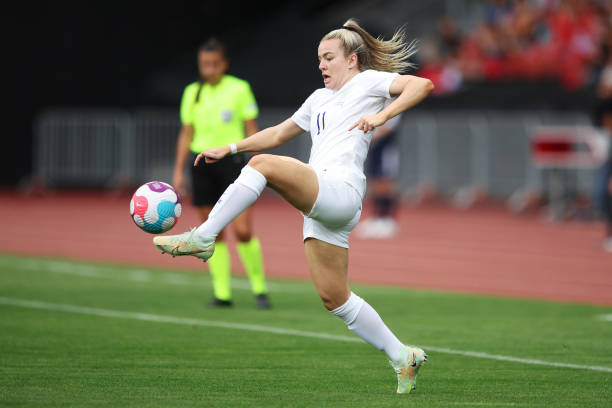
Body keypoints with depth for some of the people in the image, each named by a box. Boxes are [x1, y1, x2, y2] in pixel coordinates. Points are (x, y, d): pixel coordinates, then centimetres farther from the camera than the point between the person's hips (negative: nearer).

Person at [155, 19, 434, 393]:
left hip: (341, 190, -9)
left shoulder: (368, 82, 7)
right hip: (320, 207, 9)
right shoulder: (319, 99, 30)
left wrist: (381, 116, -21)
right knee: (335, 298, 6)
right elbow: (278, 134, 40)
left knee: (264, 165, -28)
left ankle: (202, 238, -29)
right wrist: (230, 149, 33)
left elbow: (422, 85, -9)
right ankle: (403, 357, 14)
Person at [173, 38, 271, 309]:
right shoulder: (192, 93, 9)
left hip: (232, 161, -3)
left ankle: (259, 289, 2)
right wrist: (178, 171, 7)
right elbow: (186, 134, 13)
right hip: (201, 162, 4)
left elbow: (251, 130, 1)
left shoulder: (239, 89, -1)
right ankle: (222, 293, 7)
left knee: (243, 231, -12)